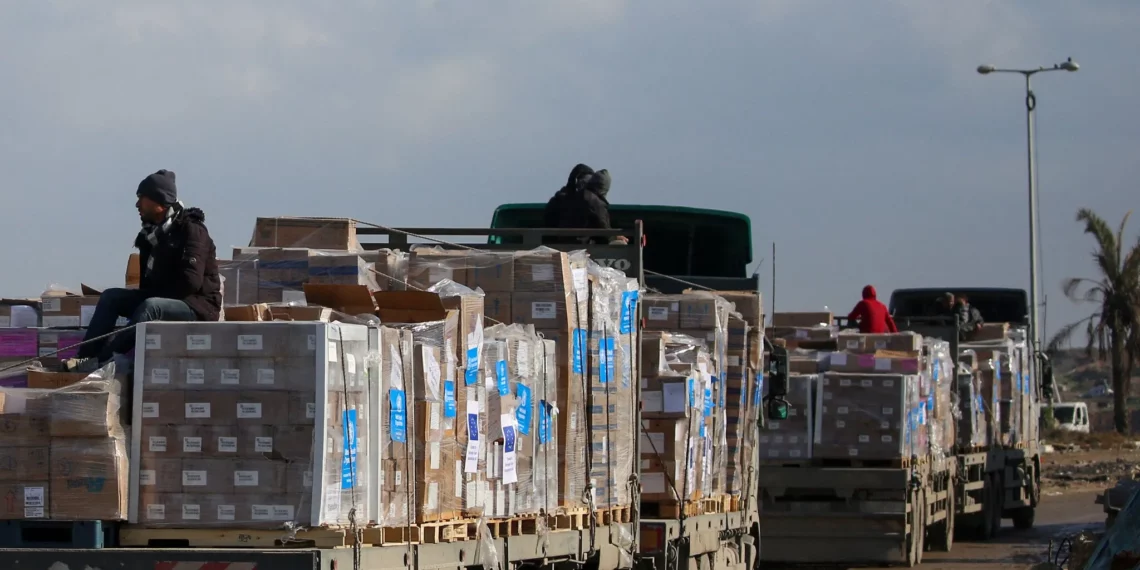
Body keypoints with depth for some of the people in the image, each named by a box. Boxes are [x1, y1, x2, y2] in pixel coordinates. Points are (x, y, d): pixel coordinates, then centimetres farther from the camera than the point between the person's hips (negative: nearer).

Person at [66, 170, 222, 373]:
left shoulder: (191, 230, -14)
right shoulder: (152, 233, 11)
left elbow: (191, 281, -23)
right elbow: (147, 280, 17)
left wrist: (155, 293, -14)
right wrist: (145, 294, -4)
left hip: (198, 305, -9)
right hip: (161, 298, 9)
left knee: (150, 306, -36)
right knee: (111, 297, -7)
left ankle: (102, 361, -43)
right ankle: (86, 358, -21)